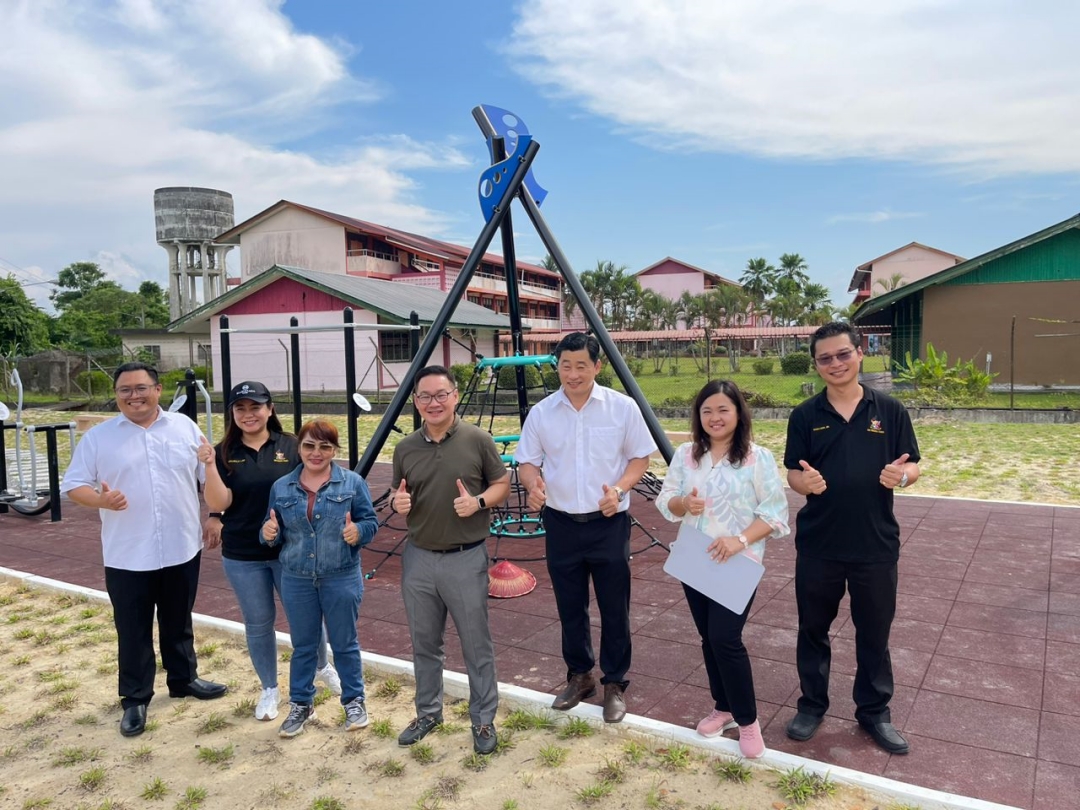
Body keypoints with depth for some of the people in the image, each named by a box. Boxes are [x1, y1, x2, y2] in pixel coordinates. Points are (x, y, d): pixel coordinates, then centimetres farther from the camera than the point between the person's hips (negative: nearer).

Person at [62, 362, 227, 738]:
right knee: (133, 630, 9)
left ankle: (184, 678, 37)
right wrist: (102, 499, -23)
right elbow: (74, 485, -2)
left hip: (182, 550, 2)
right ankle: (135, 699, 25)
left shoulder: (185, 428, 1)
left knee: (179, 623, 18)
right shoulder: (98, 437, -3)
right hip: (127, 557, -1)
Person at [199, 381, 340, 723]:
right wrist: (210, 466, -25)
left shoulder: (291, 446, -5)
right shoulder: (224, 453, -3)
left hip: (291, 550, 0)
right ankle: (269, 689, 32)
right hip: (243, 556, 1)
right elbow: (217, 504, -11)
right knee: (258, 623, 13)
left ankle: (322, 667, 39)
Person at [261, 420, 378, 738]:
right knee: (303, 645, 14)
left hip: (342, 579, -2)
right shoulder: (281, 487, 3)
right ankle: (301, 704, 31)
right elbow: (275, 533, 7)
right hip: (296, 580, 2)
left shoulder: (353, 483, -5)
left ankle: (354, 701, 28)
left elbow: (371, 522, -3)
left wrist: (358, 532, -24)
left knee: (344, 643, 10)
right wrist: (269, 533, -15)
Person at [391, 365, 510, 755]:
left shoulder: (477, 439, -6)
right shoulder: (405, 448, 4)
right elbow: (398, 498, 14)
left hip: (466, 559, -3)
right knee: (424, 643, 17)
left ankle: (483, 720, 23)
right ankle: (428, 712, 35)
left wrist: (479, 502, -18)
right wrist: (397, 503, -9)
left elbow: (502, 483, 1)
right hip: (418, 558, 4)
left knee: (477, 646, 7)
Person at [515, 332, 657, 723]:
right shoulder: (541, 412, 0)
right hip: (560, 524, 2)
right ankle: (579, 676, 33)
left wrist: (619, 488, -18)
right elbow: (527, 462, 5)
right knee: (570, 608, 14)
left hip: (609, 523, -2)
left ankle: (615, 684, 25)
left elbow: (640, 457, 0)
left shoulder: (622, 407, -6)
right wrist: (533, 483, -18)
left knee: (614, 609, 7)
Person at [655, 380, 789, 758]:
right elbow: (665, 499, 5)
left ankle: (748, 721, 11)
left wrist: (740, 539, -23)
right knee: (709, 638, 14)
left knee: (725, 638, -10)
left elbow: (775, 512, -10)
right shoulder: (685, 454, 3)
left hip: (737, 565, -4)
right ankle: (723, 707, 34)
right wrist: (683, 504, -18)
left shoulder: (758, 457, -9)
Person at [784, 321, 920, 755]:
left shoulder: (889, 410, -1)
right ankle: (812, 705, 32)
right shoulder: (805, 415, -2)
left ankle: (874, 711, 33)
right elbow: (793, 475, -1)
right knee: (813, 629, 13)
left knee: (875, 633, 14)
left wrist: (901, 475, -21)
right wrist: (805, 481, -24)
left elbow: (912, 467, 2)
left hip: (876, 544, 0)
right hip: (818, 544, 0)